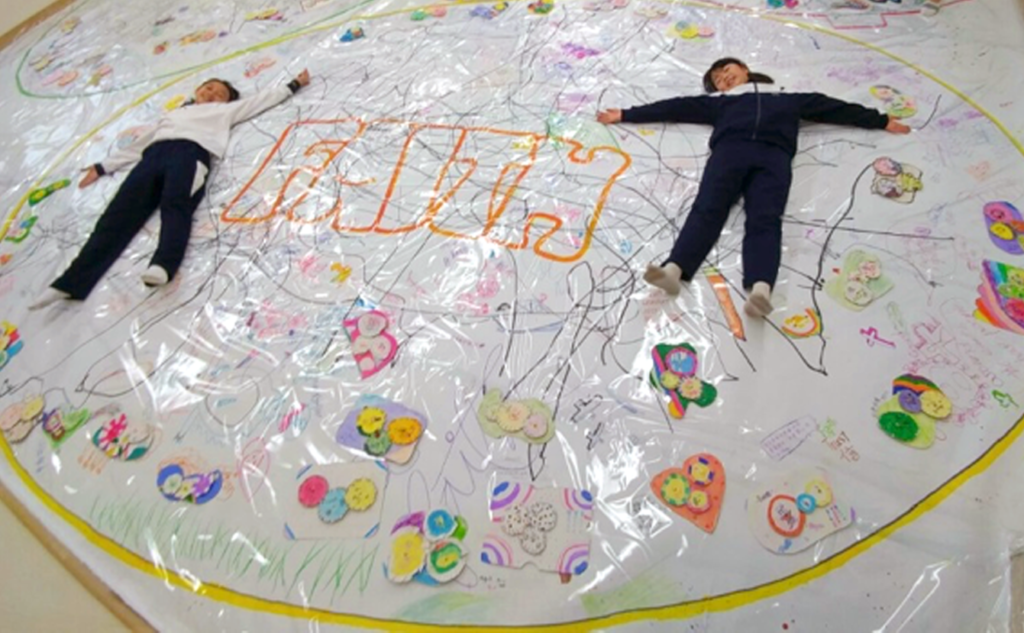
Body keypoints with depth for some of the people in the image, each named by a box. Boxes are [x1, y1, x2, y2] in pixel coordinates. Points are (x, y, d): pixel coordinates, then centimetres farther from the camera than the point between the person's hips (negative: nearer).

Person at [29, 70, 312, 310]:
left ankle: (162, 266, -59)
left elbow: (263, 98, 29)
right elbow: (139, 144, 39)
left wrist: (294, 84, 25)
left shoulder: (224, 111, 32)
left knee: (174, 205, -35)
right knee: (119, 214, -15)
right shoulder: (173, 115, 41)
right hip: (155, 155, 3)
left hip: (189, 153, -3)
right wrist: (103, 167, 37)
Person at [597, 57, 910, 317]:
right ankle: (673, 270, -50)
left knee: (764, 220, -28)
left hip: (773, 156, 0)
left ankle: (760, 288, -53)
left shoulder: (788, 99, 39)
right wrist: (625, 115, 26)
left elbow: (830, 107, 38)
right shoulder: (719, 102, 36)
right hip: (729, 150, 1)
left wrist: (882, 121, 38)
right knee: (707, 209, -27)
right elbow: (676, 107, 31)